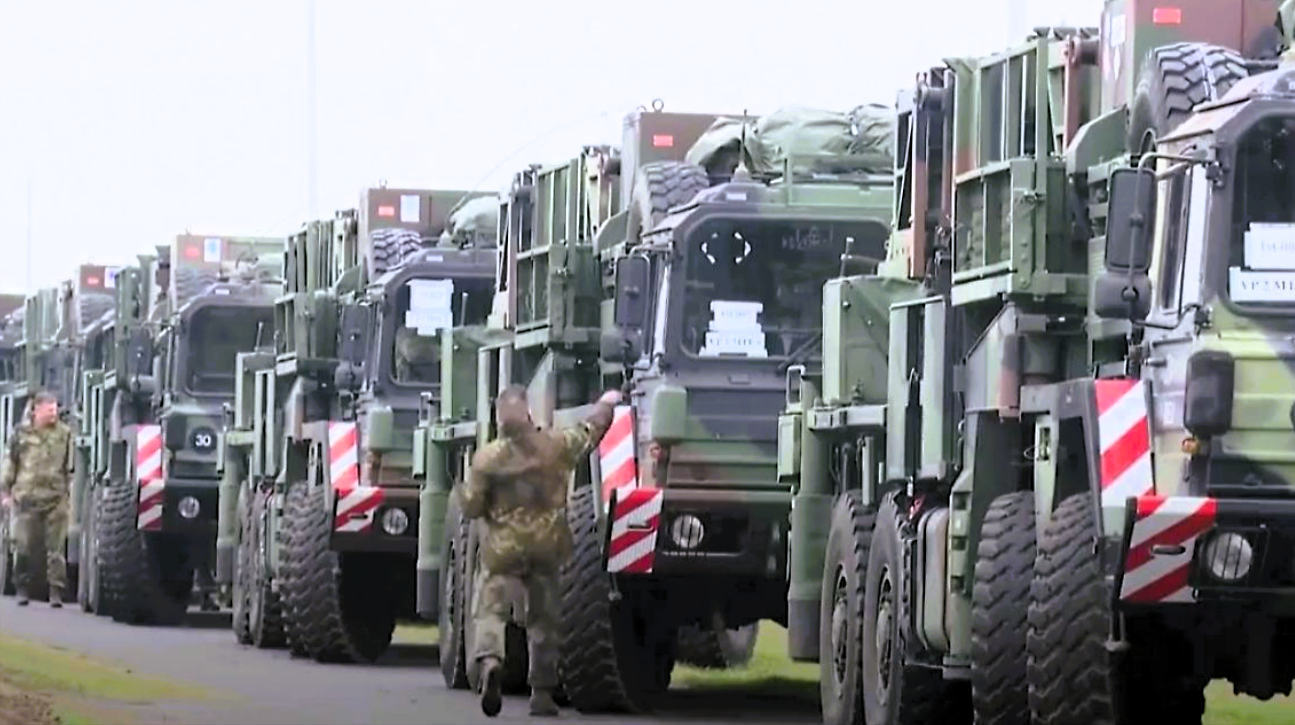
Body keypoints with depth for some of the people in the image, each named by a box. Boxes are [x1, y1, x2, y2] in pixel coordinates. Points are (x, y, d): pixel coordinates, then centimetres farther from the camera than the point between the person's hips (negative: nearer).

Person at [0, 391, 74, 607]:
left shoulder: (64, 433, 6)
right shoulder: (22, 433, 7)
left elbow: (71, 466, 10)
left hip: (56, 498, -1)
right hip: (27, 497, 1)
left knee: (56, 547, -4)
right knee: (24, 547, 2)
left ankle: (56, 591, -2)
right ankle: (23, 588, 14)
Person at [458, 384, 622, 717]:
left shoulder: (487, 458, -9)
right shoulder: (556, 446, -2)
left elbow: (472, 508, -5)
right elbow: (589, 431, 16)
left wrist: (464, 493, 18)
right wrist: (607, 403, 35)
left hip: (503, 544, -2)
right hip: (547, 543, 2)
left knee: (491, 608, -3)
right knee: (543, 618, 13)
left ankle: (490, 658, -34)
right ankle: (543, 692, 15)